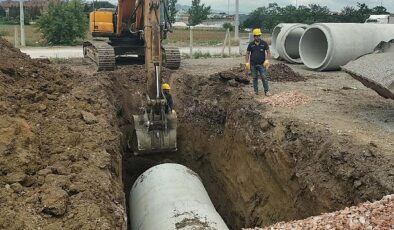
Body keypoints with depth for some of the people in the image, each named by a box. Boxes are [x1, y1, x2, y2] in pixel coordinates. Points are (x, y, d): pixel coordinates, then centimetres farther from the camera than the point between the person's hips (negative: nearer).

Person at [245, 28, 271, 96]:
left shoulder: (264, 43, -1)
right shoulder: (251, 44, 2)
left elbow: (268, 52, 3)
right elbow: (247, 53, 8)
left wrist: (267, 60, -9)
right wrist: (247, 62, -1)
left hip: (262, 64, -1)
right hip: (253, 64, 1)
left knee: (264, 77, -6)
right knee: (255, 78, 9)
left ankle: (266, 91, -1)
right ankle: (256, 91, 18)